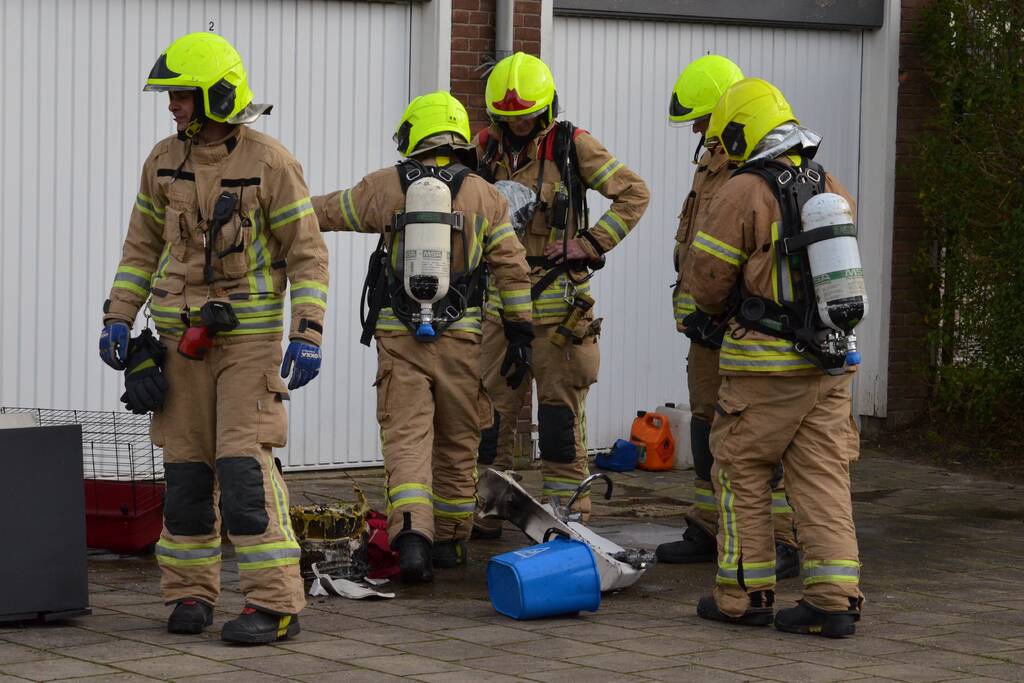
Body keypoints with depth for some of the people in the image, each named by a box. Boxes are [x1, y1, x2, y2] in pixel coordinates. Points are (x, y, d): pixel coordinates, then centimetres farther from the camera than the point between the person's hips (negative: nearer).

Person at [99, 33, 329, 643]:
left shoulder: (269, 163, -9)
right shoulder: (164, 161, 6)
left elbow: (308, 255, -8)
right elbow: (142, 248, 15)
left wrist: (308, 335, -16)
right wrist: (118, 318, 7)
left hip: (250, 335, -5)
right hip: (181, 336, 5)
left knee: (245, 466, -12)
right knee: (186, 470, 6)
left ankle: (275, 604, -9)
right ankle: (190, 594, 17)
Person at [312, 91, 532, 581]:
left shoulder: (384, 187, 4)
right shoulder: (484, 196, 5)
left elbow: (325, 212, 17)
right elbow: (512, 270, 4)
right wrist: (520, 335, 8)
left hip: (398, 336, -1)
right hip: (460, 338, 1)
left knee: (406, 438, -4)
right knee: (456, 443, 13)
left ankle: (411, 534, -23)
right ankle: (450, 541, 22)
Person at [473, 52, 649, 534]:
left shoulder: (572, 146, -5)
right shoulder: (486, 148, 6)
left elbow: (634, 194, -1)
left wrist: (588, 244, -9)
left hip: (558, 299, -4)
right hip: (500, 299, 4)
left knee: (560, 411, 1)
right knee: (492, 409, 5)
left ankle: (567, 513, 7)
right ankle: (484, 511, 13)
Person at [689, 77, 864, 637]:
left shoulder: (743, 193, -11)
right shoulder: (835, 192, 11)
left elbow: (707, 281, -6)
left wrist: (724, 309, 16)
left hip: (766, 364, -6)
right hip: (832, 361, 6)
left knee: (741, 473, 7)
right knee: (823, 479, 6)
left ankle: (744, 594, 9)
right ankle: (835, 598, 0)